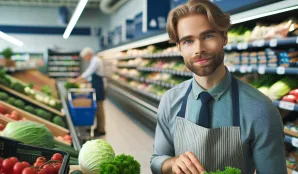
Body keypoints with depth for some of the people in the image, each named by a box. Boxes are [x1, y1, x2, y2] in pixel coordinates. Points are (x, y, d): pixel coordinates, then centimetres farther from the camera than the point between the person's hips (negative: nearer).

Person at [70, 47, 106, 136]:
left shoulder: (95, 61, -16)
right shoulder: (93, 61, 15)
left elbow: (87, 73, -22)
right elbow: (88, 73, 20)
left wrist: (76, 80, -17)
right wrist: (78, 80, 12)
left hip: (98, 87, -10)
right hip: (96, 86, 10)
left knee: (99, 108, -4)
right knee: (97, 108, 13)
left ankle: (101, 130, 3)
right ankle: (99, 127, 21)